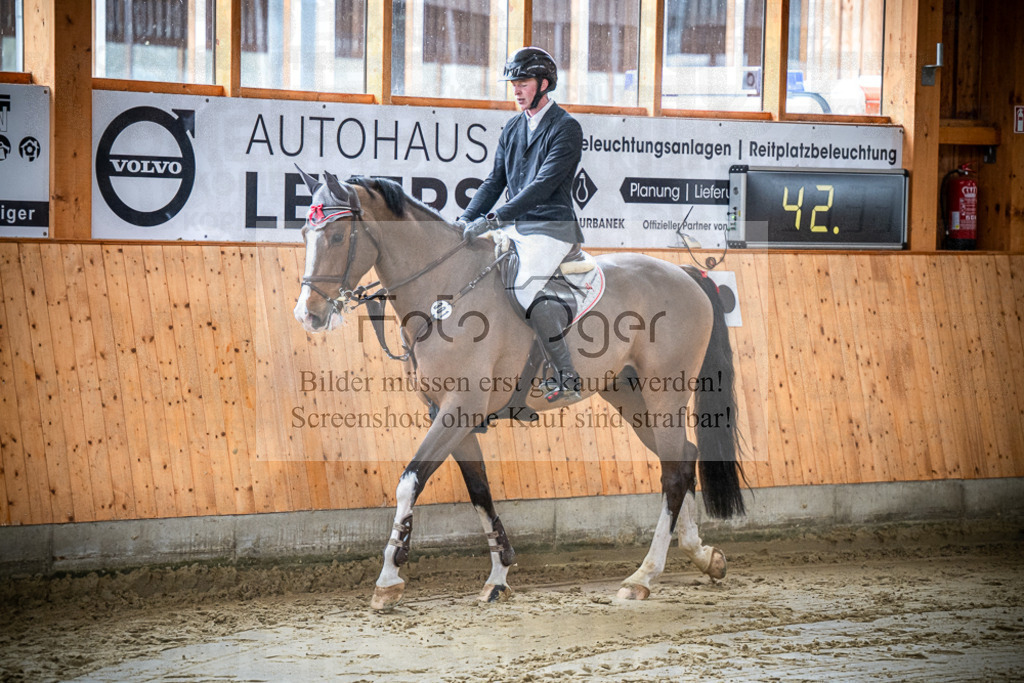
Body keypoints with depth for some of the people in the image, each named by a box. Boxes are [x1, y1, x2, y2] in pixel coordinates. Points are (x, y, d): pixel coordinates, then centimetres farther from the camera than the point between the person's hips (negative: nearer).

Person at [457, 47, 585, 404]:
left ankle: (568, 378, -21)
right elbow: (495, 181, 17)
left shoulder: (566, 128, -9)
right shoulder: (512, 128, 15)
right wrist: (466, 219, -1)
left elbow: (543, 184, -19)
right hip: (513, 227, 9)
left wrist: (493, 218, -26)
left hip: (551, 228, -8)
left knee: (526, 290, -30)